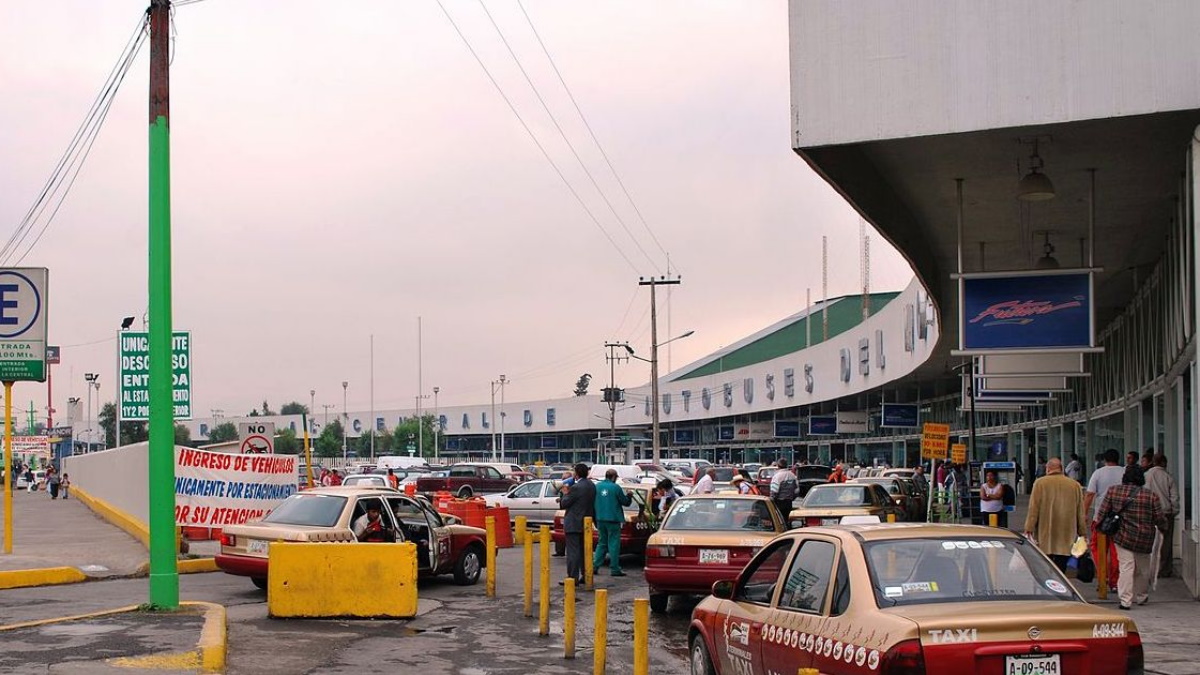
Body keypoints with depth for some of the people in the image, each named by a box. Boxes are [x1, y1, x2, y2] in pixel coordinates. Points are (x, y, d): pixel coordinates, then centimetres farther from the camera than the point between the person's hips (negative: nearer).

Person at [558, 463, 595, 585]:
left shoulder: (576, 487, -21)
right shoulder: (591, 485, 6)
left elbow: (564, 504, -14)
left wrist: (565, 494, 6)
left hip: (574, 524, -9)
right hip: (586, 523, 9)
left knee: (573, 551, -6)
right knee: (584, 550, 17)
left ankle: (573, 577, -7)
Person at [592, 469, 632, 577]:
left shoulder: (597, 486, 5)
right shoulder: (615, 487, -11)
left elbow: (593, 502, 14)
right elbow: (626, 502, -4)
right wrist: (629, 496, 16)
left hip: (600, 519, 6)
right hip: (613, 519, -6)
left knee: (602, 543, 17)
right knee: (614, 544, 0)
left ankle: (595, 565, 12)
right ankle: (615, 569, 1)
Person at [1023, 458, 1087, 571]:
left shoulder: (1040, 483, 0)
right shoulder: (1075, 485, 7)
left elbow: (1033, 508, -4)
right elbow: (1081, 512, 11)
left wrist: (1029, 528, -3)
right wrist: (1083, 533, 16)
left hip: (1045, 535, -2)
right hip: (1066, 536, 2)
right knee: (1061, 566, 3)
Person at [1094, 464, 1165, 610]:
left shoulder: (1113, 491, -4)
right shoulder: (1151, 496, -7)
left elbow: (1102, 513, 0)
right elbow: (1160, 520, -3)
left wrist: (1098, 523, 19)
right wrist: (1164, 522, 20)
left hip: (1122, 537, 0)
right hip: (1144, 539, 0)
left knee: (1126, 566, 0)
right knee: (1143, 568, 18)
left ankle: (1125, 600, -11)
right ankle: (1141, 597, 34)